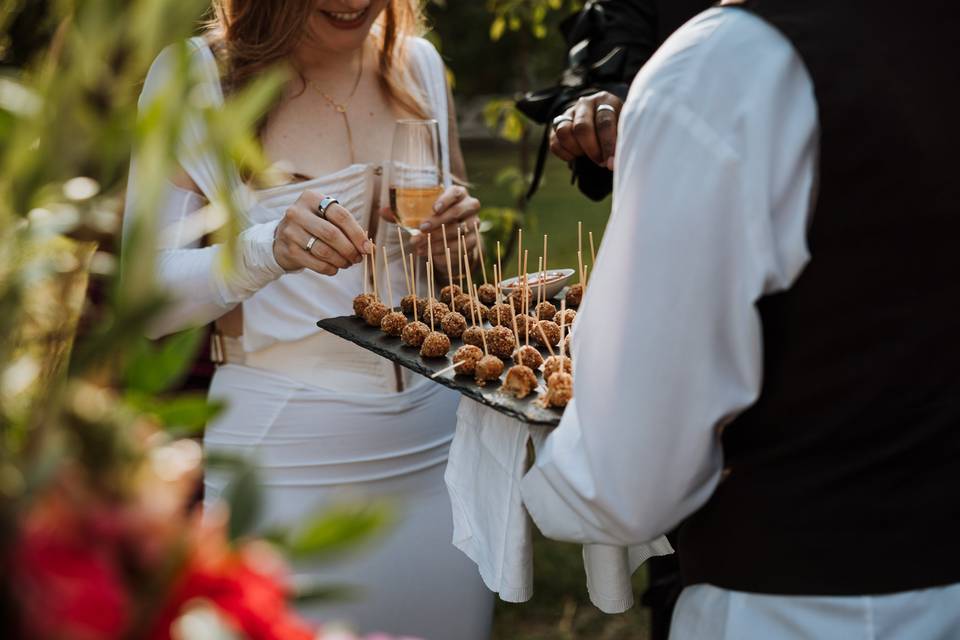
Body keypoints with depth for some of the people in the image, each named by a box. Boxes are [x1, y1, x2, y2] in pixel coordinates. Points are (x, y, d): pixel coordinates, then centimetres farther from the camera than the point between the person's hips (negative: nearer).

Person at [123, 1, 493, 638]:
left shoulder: (419, 65, 6)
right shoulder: (193, 77, -7)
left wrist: (453, 238, -5)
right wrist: (269, 248, -29)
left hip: (436, 438, 4)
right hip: (286, 459, -4)